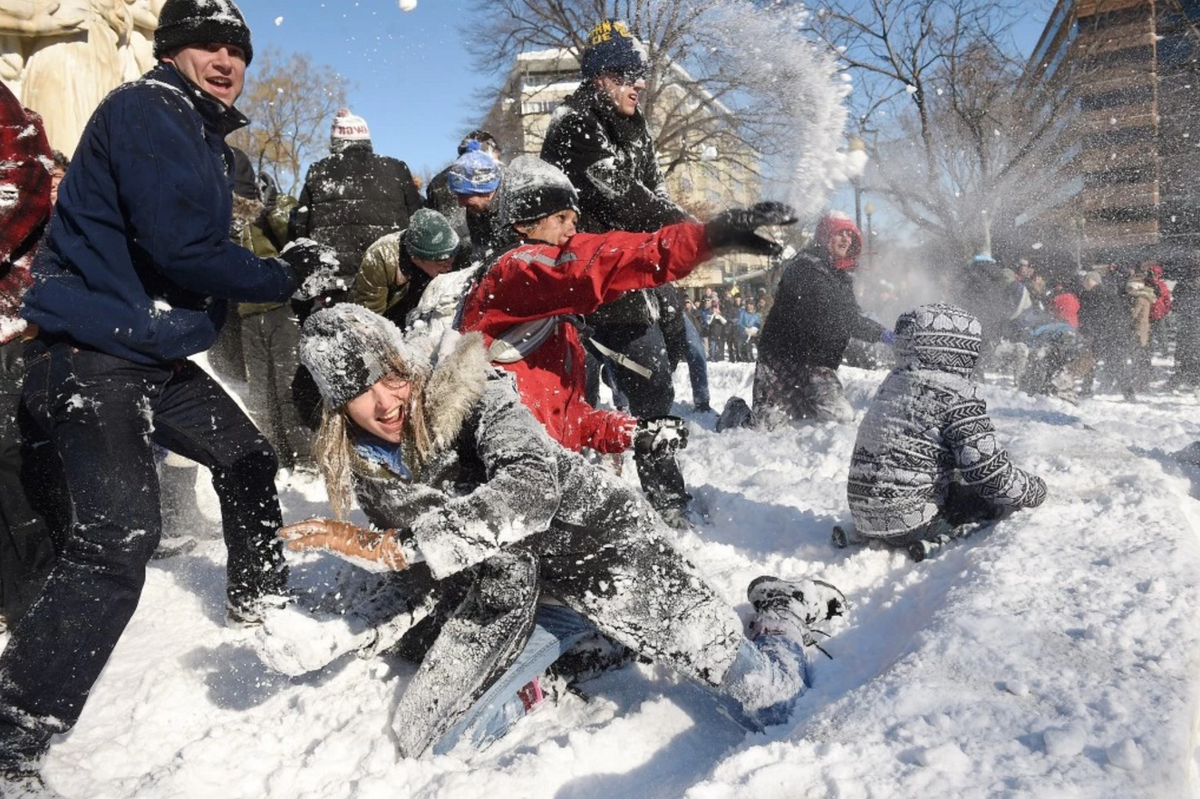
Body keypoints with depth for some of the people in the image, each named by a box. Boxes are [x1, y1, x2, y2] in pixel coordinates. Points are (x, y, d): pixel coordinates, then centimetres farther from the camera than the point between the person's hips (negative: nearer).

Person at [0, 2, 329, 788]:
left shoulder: (205, 137, 16)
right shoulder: (146, 110, -14)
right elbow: (178, 245, -24)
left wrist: (281, 270, 2)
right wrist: (280, 278, -12)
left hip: (154, 353, 10)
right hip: (93, 353, -10)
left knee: (248, 456, 22)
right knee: (118, 539, -19)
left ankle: (259, 600, 44)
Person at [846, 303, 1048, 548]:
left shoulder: (893, 381, 11)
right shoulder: (958, 394, -13)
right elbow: (989, 471, -13)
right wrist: (1034, 489, 5)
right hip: (913, 525, -8)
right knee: (1003, 497, 4)